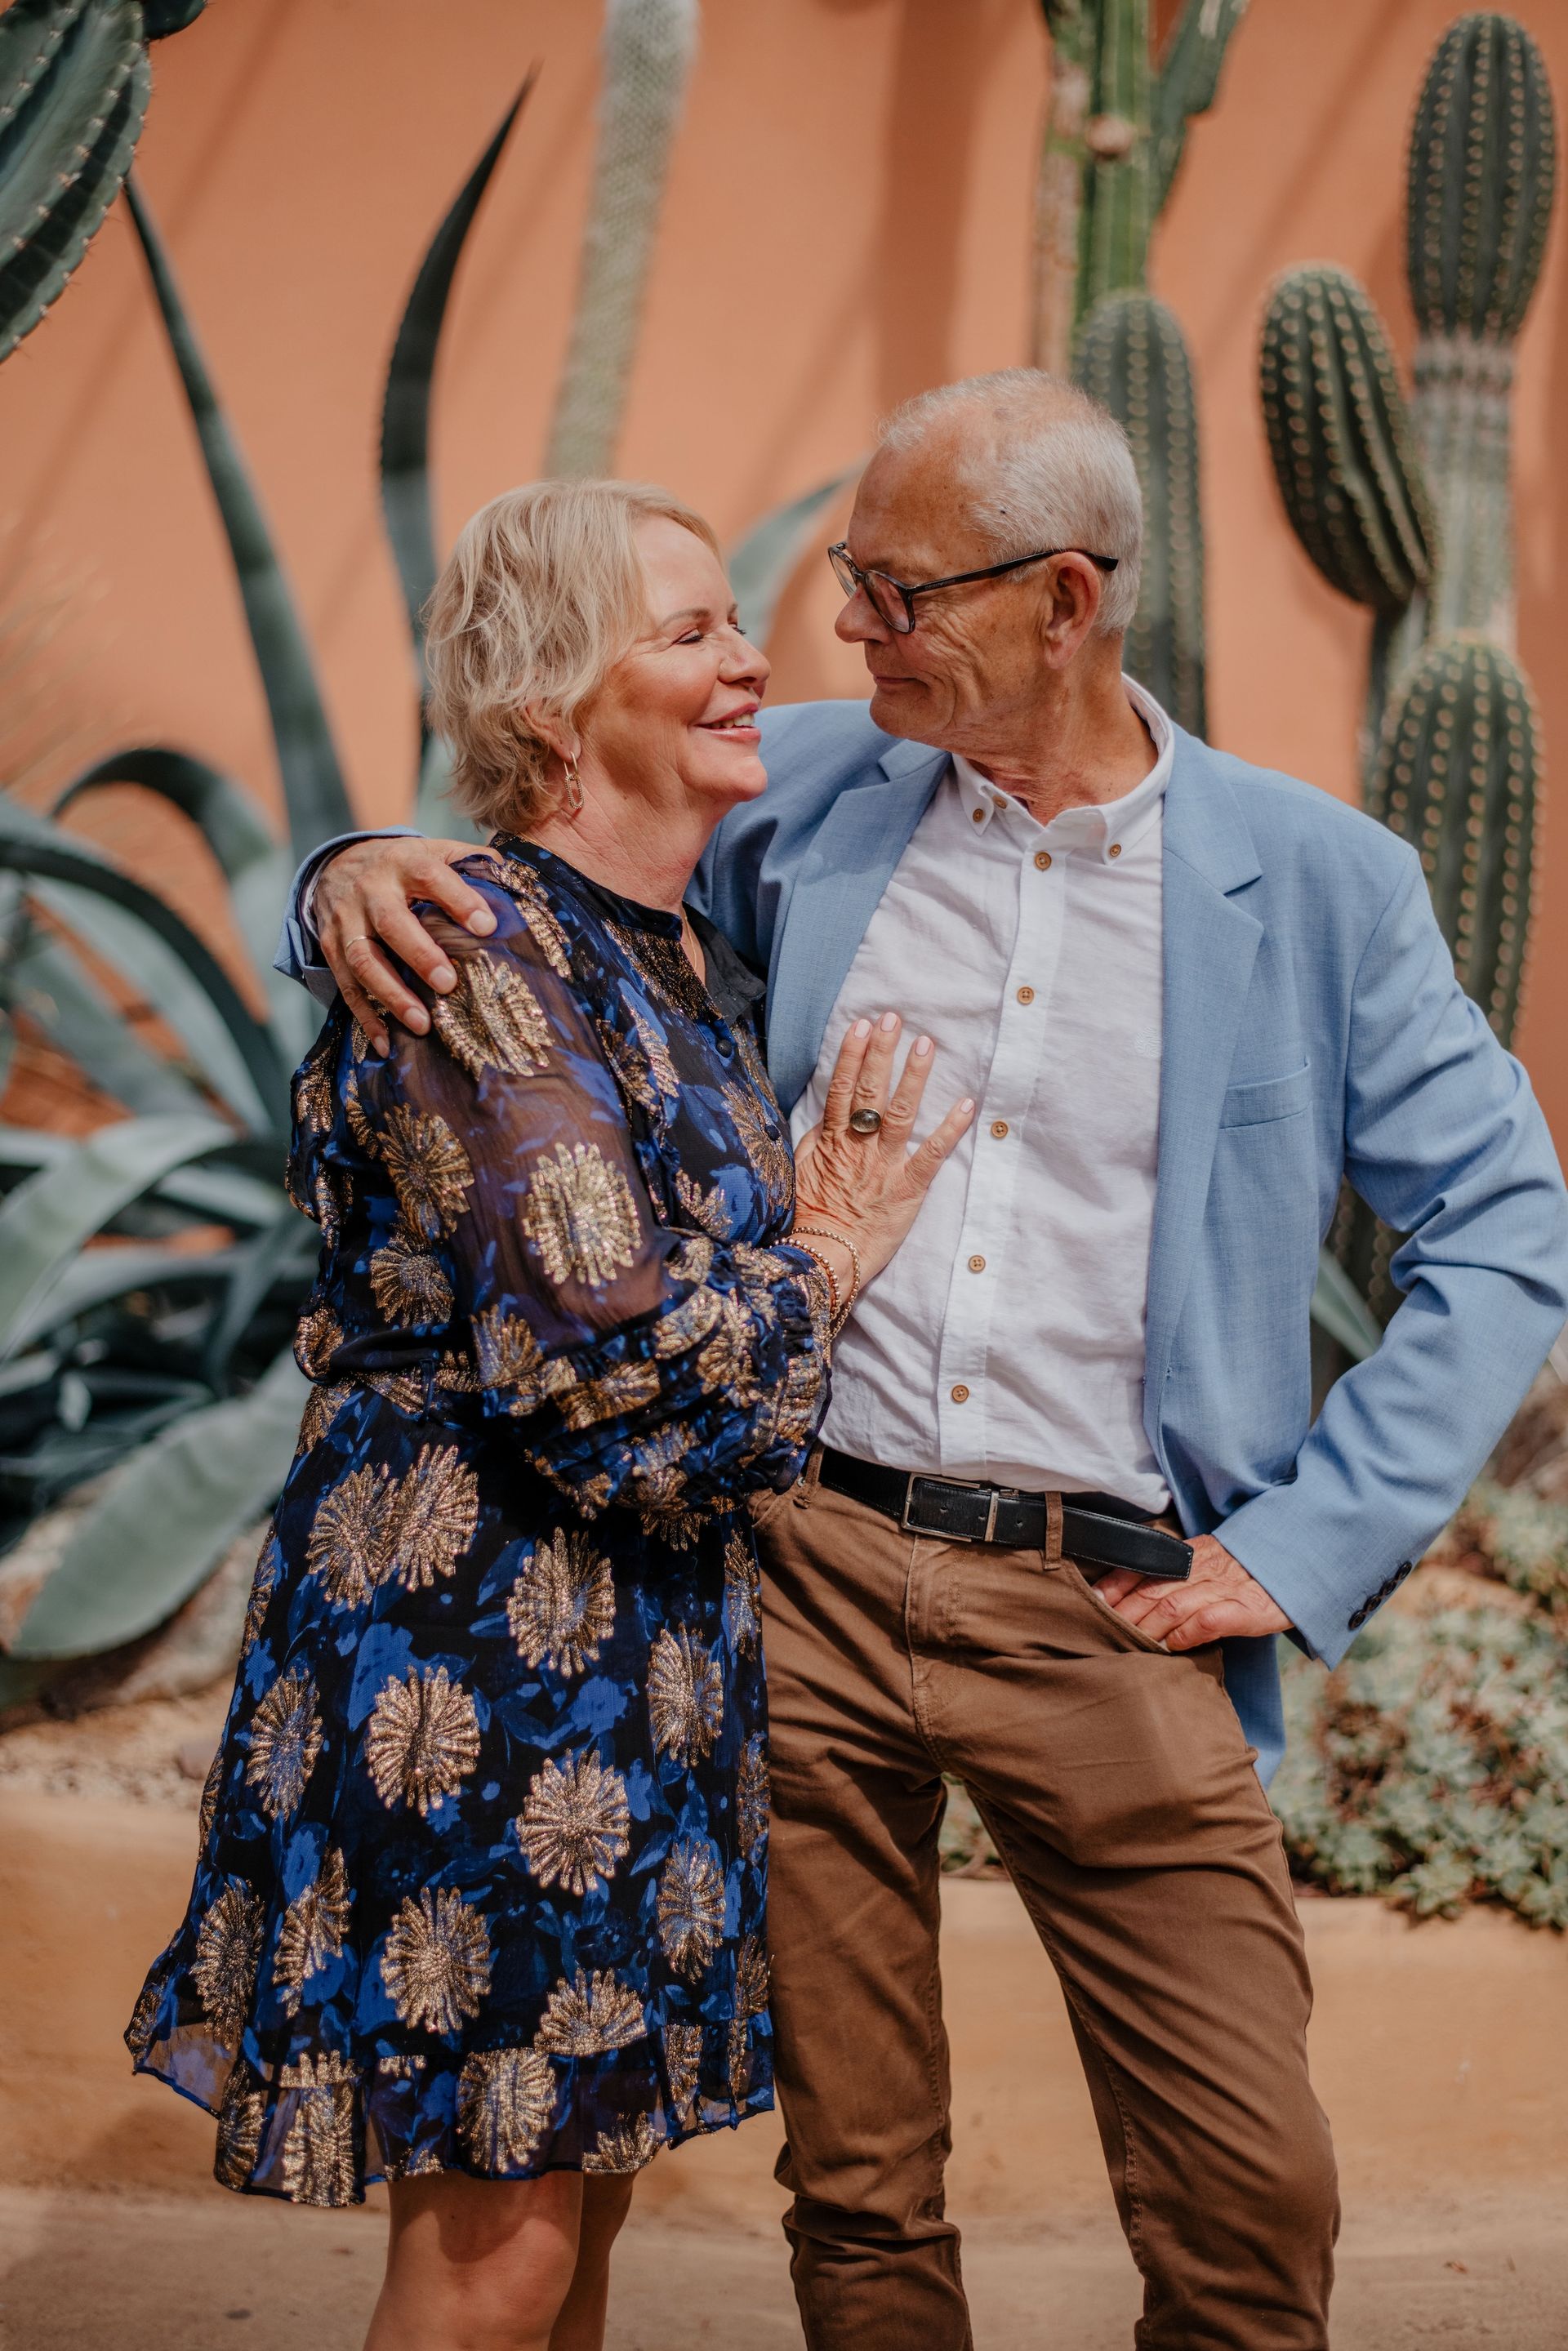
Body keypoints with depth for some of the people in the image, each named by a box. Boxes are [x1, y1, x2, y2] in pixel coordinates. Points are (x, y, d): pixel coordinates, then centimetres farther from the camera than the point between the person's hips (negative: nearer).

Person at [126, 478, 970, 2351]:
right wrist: (820, 1266, -7)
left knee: (586, 2192, 14)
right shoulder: (481, 963, -16)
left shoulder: (699, 971, 12)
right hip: (481, 1644, -9)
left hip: (651, 1646, 9)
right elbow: (602, 1360, -22)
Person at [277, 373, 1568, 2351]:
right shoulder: (805, 797, 6)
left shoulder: (1312, 882, 2)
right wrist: (360, 879, -8)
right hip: (804, 1573, 2)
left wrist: (1303, 1546, -3)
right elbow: (541, 887, 16)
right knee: (856, 2191, 9)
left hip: (1108, 1614, -1)